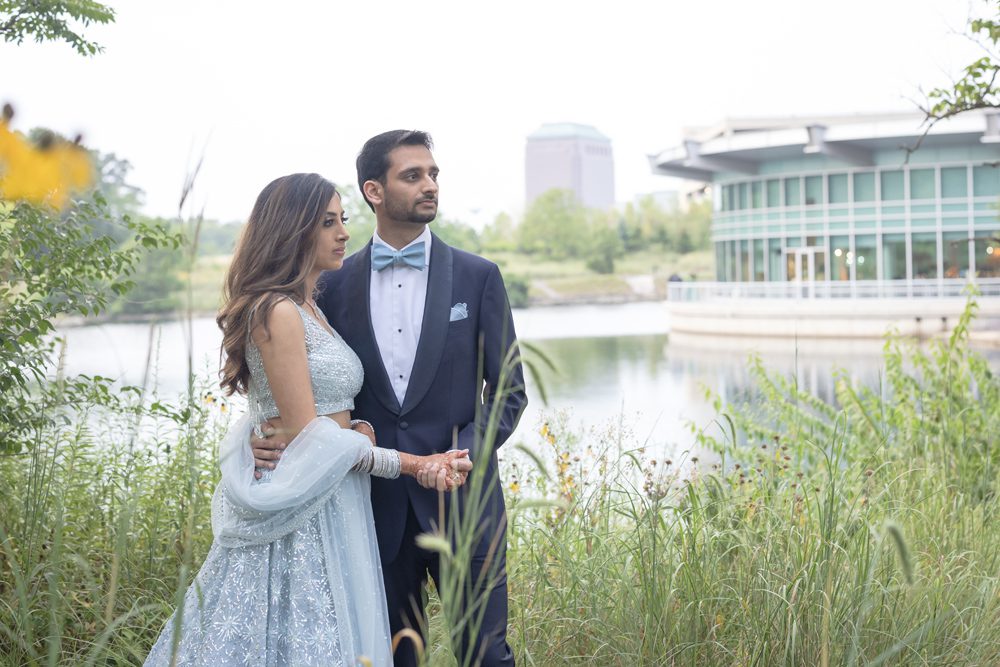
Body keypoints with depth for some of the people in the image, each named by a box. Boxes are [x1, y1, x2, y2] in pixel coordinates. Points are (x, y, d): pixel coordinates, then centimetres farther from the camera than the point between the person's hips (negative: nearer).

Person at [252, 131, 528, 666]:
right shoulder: (336, 285, 5)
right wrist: (276, 438, -10)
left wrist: (462, 456, -14)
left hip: (461, 500, -1)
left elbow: (508, 391, 2)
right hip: (377, 505, 2)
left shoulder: (477, 277, 1)